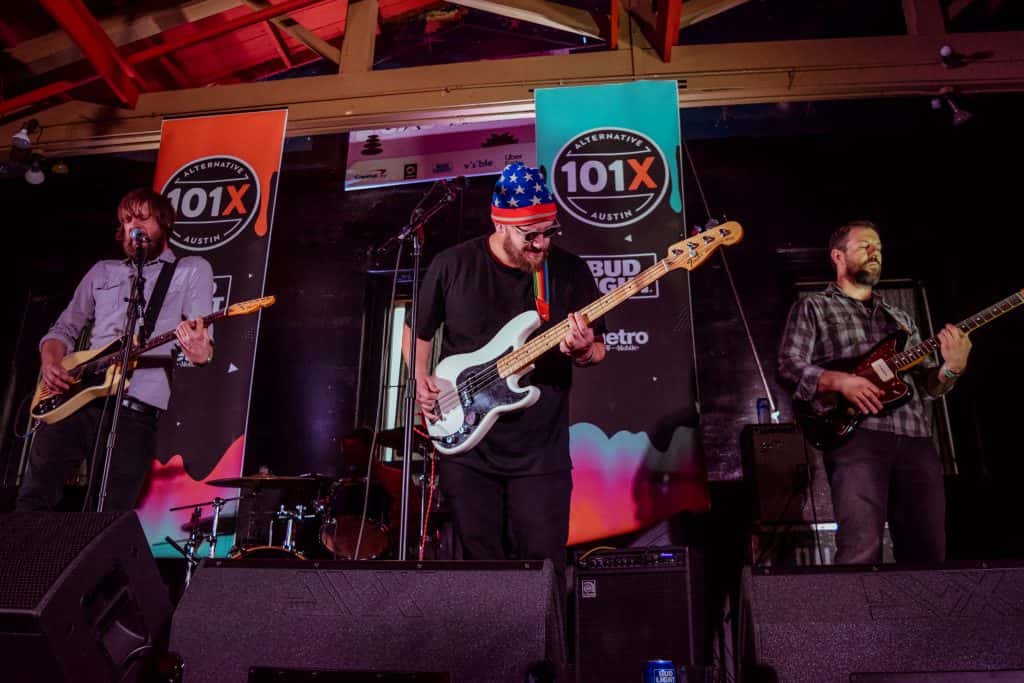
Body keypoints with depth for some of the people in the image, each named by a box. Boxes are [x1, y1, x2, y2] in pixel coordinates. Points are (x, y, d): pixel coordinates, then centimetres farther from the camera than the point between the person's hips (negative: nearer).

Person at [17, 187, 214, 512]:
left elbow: (201, 337, -3)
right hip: (73, 399, 4)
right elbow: (63, 329, 25)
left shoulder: (193, 270, 8)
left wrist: (200, 353, -28)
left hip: (135, 409, -4)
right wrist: (51, 362, 2)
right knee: (31, 503, -2)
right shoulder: (102, 271, 21)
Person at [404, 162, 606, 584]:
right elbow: (417, 330, 10)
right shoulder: (452, 266, -3)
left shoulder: (570, 271, -1)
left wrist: (583, 351, -18)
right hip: (465, 445, 0)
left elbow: (598, 351, 4)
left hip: (540, 452, 0)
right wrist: (421, 380, -5)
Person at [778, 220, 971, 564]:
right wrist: (840, 380, -17)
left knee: (928, 553, 3)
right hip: (855, 433, -5)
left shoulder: (899, 317, 27)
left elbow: (928, 383, 22)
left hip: (916, 438, 6)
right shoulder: (812, 308, 11)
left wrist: (953, 367, 0)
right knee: (862, 550, -16)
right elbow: (788, 366, -1)